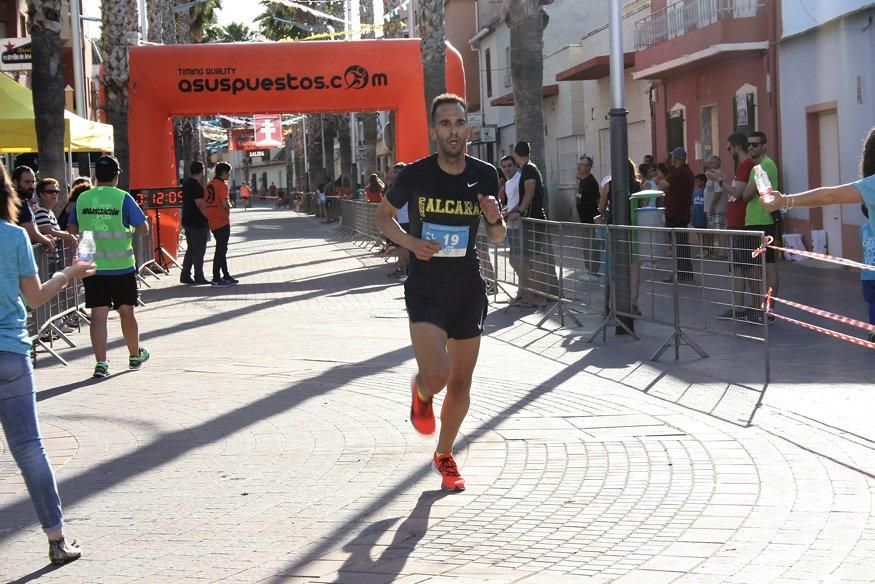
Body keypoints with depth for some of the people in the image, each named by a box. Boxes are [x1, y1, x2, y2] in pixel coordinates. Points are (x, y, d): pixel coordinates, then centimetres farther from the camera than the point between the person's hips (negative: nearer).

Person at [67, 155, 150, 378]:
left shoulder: (82, 198, 1)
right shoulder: (123, 198, -8)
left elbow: (72, 229, 13)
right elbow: (144, 229, -6)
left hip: (92, 266, 2)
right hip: (121, 266, -2)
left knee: (98, 315, -1)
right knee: (126, 311, 13)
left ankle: (101, 362, -9)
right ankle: (135, 355, 29)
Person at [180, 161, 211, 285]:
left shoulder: (186, 183, 12)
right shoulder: (197, 186, -17)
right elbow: (200, 205, -21)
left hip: (188, 222, 9)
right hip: (198, 223, -9)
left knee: (190, 249, 14)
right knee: (199, 250, -3)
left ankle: (185, 276, 14)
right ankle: (199, 277, 0)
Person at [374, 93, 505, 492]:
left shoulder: (485, 175, -1)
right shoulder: (415, 175, -9)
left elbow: (497, 238, 10)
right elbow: (383, 215, 7)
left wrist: (494, 219, -13)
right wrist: (411, 243, -11)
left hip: (468, 290, 3)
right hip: (425, 289, -3)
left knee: (461, 382, 10)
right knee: (437, 373, -21)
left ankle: (444, 456, 33)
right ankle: (421, 393, 17)